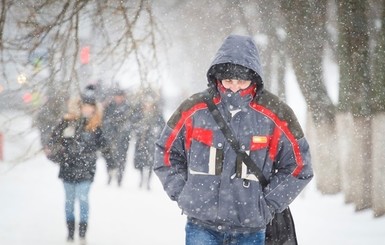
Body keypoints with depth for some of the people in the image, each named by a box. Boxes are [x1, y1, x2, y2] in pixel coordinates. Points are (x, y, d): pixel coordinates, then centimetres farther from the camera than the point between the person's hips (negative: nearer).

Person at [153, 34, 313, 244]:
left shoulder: (274, 114, -3)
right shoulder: (194, 110, -1)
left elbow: (299, 166, 4)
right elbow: (166, 154, 11)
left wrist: (268, 205, -2)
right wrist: (182, 195, 1)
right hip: (201, 226, 0)